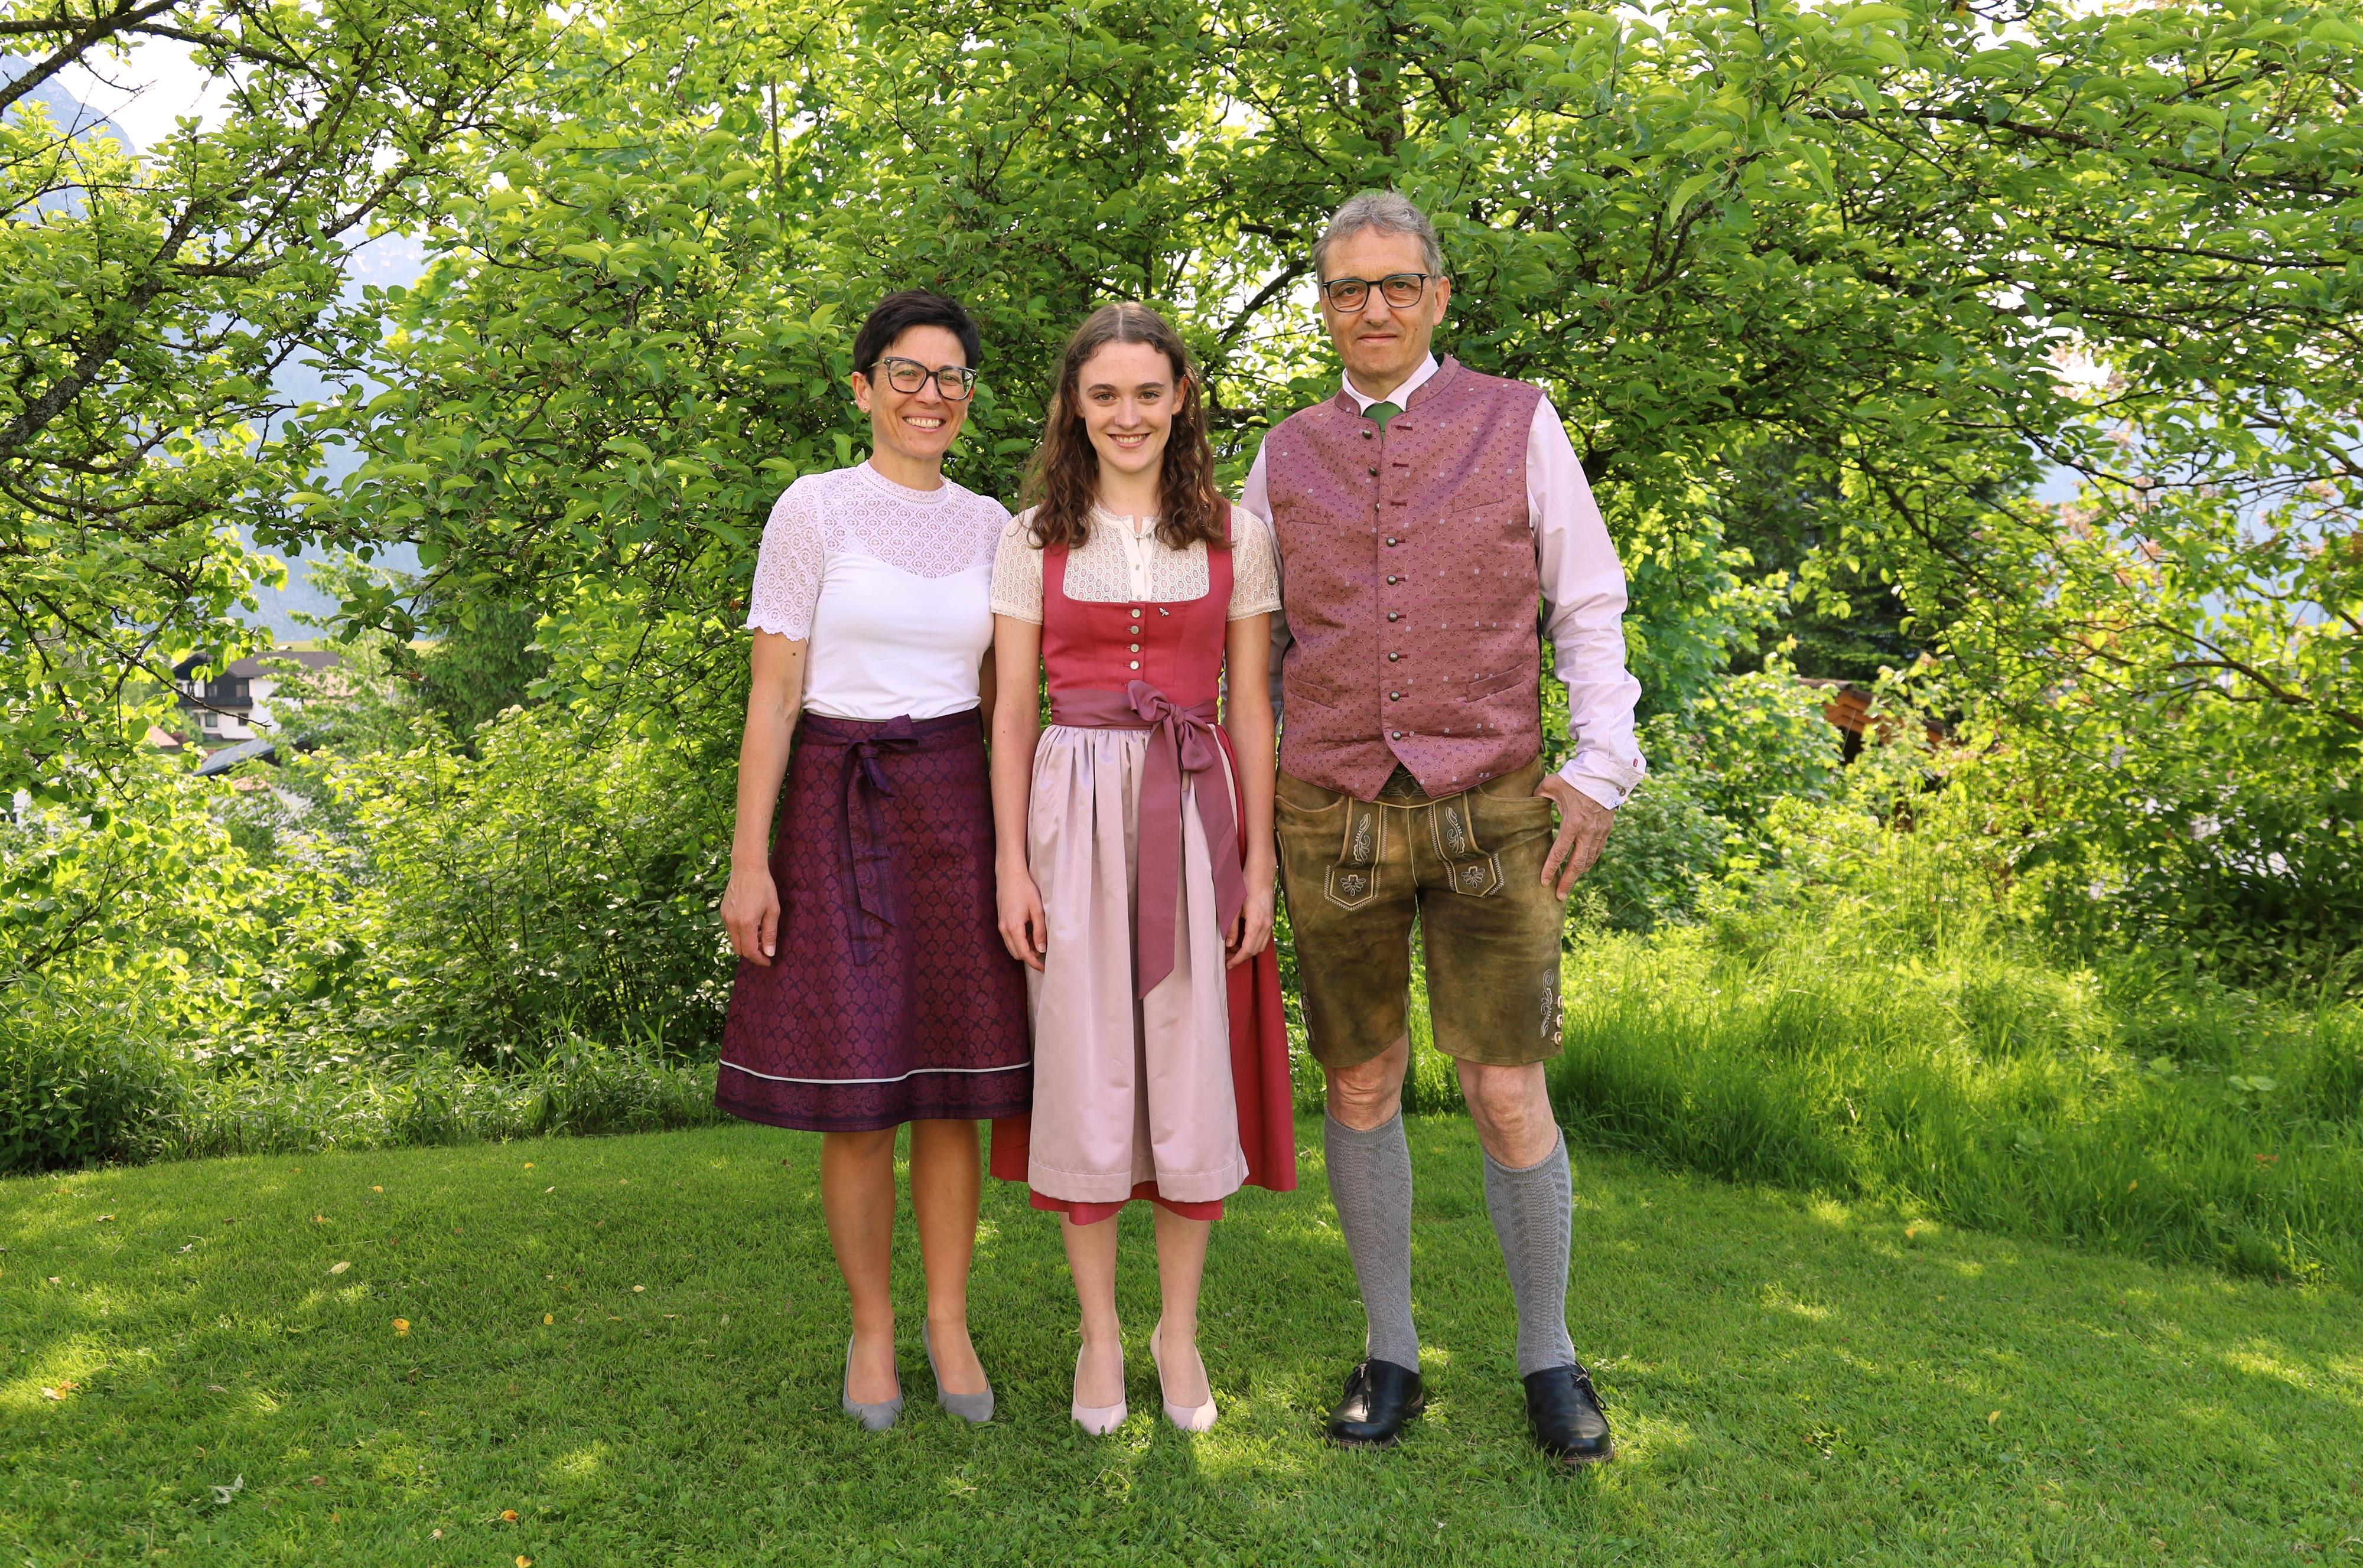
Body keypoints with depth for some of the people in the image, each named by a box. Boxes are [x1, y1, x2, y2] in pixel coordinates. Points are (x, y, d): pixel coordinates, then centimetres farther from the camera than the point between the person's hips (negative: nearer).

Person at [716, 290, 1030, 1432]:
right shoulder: (814, 510, -2)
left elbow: (1006, 701, 13)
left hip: (957, 807, 3)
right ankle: (871, 1328, 20)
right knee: (855, 1101, 1)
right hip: (837, 810, -3)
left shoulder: (988, 525, 9)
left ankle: (949, 1324, 22)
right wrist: (750, 860, -9)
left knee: (952, 1092, 6)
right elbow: (773, 698, -4)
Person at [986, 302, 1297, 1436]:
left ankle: (1180, 1330, 20)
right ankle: (1099, 1333, 19)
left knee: (1195, 1074, 2)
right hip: (1074, 811, 0)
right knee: (1083, 1071, 3)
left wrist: (1259, 864, 0)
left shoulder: (1235, 535, 5)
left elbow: (1250, 707, 5)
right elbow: (1013, 710, 5)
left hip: (1194, 814, 0)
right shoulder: (1034, 539, 6)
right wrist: (1011, 864, -2)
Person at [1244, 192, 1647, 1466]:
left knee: (1508, 1097, -1)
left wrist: (1600, 768, -6)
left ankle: (1548, 1359, 20)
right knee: (1360, 1090, 8)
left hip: (1491, 813, -2)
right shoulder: (1284, 457, 9)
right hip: (1333, 821, 2)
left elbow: (1589, 608, 4)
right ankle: (1390, 1353, 25)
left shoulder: (1518, 423, 4)